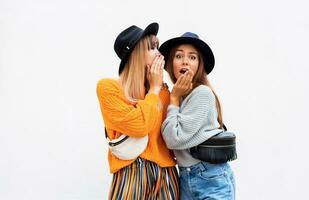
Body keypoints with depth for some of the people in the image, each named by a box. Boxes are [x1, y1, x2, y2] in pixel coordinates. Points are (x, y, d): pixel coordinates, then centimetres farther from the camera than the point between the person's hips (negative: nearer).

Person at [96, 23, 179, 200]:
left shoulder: (163, 91, 11)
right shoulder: (108, 87, -4)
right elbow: (139, 126, -15)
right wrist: (154, 88, -4)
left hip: (165, 173, 4)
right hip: (132, 173, -4)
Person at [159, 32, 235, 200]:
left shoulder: (202, 93, -15)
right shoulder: (179, 94, 8)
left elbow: (175, 138, -18)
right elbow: (169, 138, 4)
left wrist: (174, 98, -10)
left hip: (211, 180, -7)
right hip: (186, 178, 7)